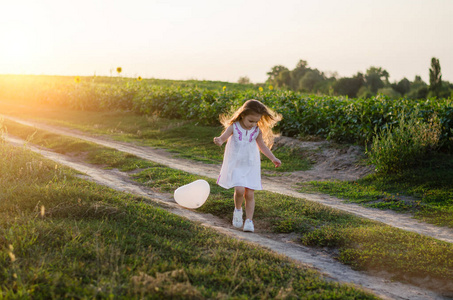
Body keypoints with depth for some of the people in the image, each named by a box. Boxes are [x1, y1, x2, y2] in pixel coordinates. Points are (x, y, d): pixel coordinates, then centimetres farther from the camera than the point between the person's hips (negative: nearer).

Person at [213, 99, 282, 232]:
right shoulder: (234, 127, -11)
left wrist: (273, 158, 13)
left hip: (251, 166, 3)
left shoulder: (257, 131, -1)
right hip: (236, 165, -3)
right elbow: (223, 137, -24)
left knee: (250, 194, -1)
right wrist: (219, 141, -47)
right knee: (240, 190, -19)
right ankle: (237, 210, 11)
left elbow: (262, 145, 14)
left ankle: (249, 221, 10)